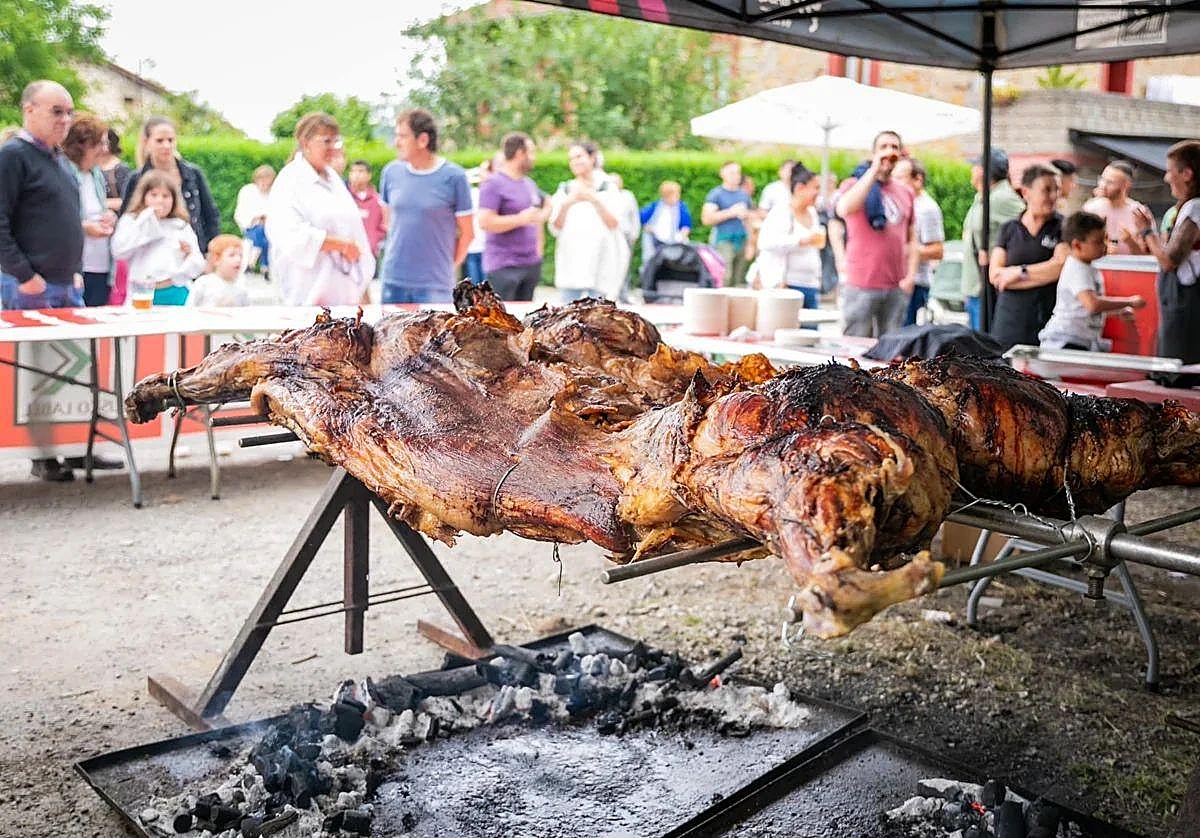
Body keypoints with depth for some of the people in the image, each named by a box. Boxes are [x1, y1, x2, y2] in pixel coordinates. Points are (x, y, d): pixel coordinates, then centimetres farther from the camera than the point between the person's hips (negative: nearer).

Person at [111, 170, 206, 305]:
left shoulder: (182, 226, 14)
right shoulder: (130, 221, 11)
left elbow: (197, 268, 15)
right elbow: (119, 251, -9)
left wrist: (189, 253, -8)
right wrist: (146, 220, -5)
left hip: (176, 295, 1)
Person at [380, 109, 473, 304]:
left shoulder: (453, 176, -8)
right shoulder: (391, 172, 4)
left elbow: (467, 233, -1)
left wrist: (449, 266, 4)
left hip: (434, 284, -4)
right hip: (393, 279, 4)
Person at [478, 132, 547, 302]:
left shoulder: (529, 183, 15)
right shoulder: (494, 183, -11)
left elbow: (546, 204, 33)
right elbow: (485, 222, -21)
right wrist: (521, 219, -19)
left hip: (531, 263, 8)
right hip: (504, 266, -8)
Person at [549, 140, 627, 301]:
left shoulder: (607, 188, 5)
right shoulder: (564, 190, 10)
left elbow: (614, 225, -5)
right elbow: (555, 228, 3)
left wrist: (595, 200, -18)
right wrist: (567, 204, -15)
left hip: (600, 262, -2)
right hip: (571, 263, 2)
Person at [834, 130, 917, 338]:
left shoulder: (906, 192, 15)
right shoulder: (855, 184, 1)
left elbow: (911, 239, 17)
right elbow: (844, 209, -23)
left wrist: (911, 275, 3)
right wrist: (874, 170, -16)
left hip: (897, 287, 4)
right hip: (861, 286, -4)